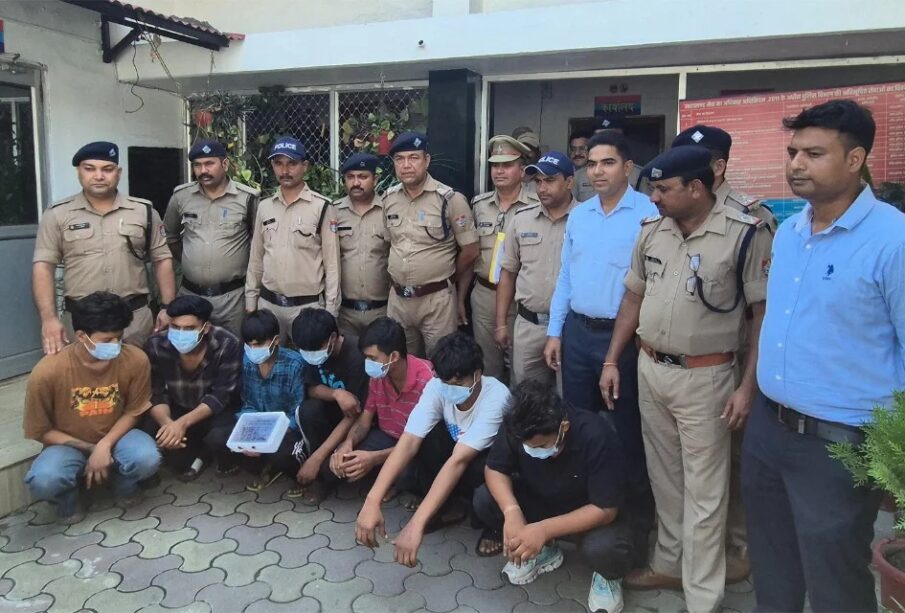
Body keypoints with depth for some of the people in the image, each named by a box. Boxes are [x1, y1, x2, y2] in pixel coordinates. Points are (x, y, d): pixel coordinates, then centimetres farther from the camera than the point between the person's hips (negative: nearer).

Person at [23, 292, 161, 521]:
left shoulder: (135, 360, -20)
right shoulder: (47, 371, -24)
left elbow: (133, 412, -5)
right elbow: (41, 431, -11)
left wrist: (105, 446, -20)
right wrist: (90, 449, -19)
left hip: (115, 436, 1)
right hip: (68, 444, -1)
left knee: (147, 459, -31)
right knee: (43, 482, -32)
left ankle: (123, 483, 6)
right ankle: (68, 498, 6)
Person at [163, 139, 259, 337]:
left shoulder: (247, 197, -7)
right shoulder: (181, 196, 2)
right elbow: (170, 235, 19)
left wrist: (251, 273, 3)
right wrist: (187, 260, 13)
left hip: (232, 296, -3)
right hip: (190, 293, 3)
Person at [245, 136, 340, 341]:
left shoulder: (321, 207, -7)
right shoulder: (264, 206, 8)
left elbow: (332, 263, -7)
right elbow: (256, 257, 13)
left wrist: (330, 310, -9)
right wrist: (250, 300, 11)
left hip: (307, 306, -4)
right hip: (268, 303, 4)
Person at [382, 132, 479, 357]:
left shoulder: (450, 199, -12)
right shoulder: (388, 199, 4)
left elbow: (470, 251, -7)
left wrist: (444, 278, 6)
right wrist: (400, 280, 13)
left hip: (437, 300, -5)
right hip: (398, 299, 5)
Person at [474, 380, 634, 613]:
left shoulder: (596, 436, -34)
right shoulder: (516, 427, -23)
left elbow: (605, 509, -30)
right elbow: (494, 469, -13)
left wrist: (545, 529, -40)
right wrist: (511, 511, -34)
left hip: (593, 516, -4)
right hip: (541, 502, 4)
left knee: (602, 547, -37)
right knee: (484, 500, -20)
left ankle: (608, 575, 2)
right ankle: (544, 550, 6)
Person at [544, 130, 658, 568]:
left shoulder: (649, 214, -10)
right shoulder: (577, 215, 10)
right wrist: (555, 332, 9)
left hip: (623, 336, -6)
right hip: (577, 332, 6)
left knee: (626, 432, 6)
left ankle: (634, 521, 24)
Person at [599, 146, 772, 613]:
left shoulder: (744, 234, -14)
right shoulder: (651, 231, 4)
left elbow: (766, 313, -11)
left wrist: (748, 386, -14)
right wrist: (612, 361, 9)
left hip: (703, 378, -6)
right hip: (649, 369, 6)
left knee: (704, 492, 5)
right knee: (663, 477, 19)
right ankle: (668, 564, 38)